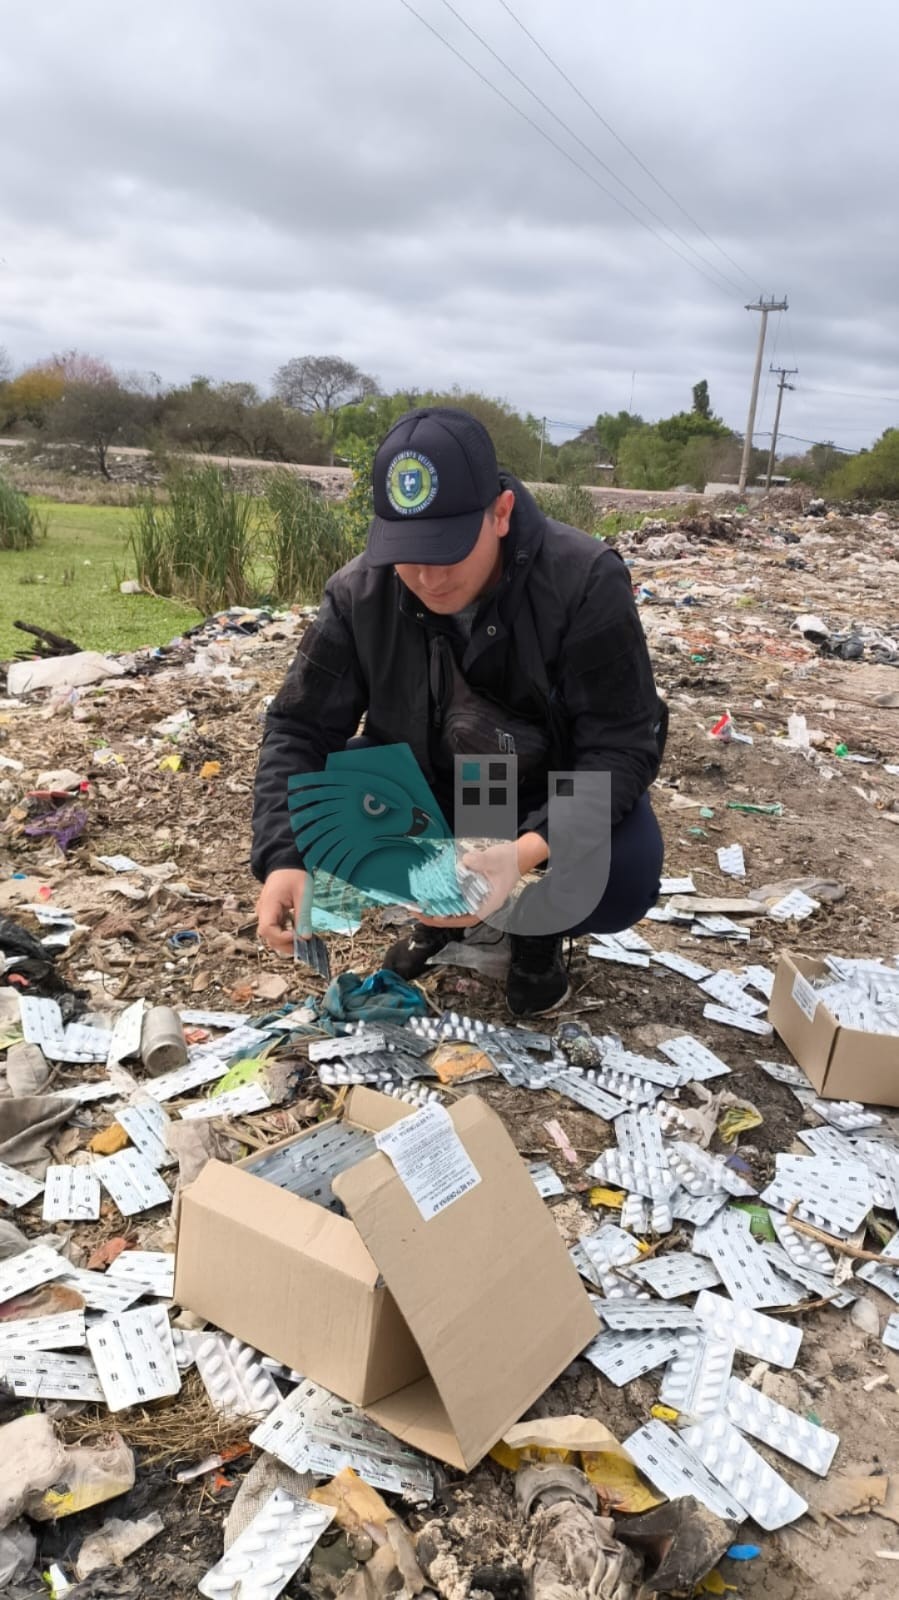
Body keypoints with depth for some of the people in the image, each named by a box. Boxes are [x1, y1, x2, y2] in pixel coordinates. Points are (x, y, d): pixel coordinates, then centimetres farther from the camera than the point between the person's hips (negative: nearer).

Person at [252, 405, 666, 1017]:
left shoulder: (584, 581, -28)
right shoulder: (360, 591, -20)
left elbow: (622, 745, -29)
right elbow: (299, 727, -16)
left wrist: (528, 850, -46)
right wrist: (284, 859, -33)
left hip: (558, 788, -2)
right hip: (426, 781, 3)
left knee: (625, 880, -31)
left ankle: (542, 926, 6)